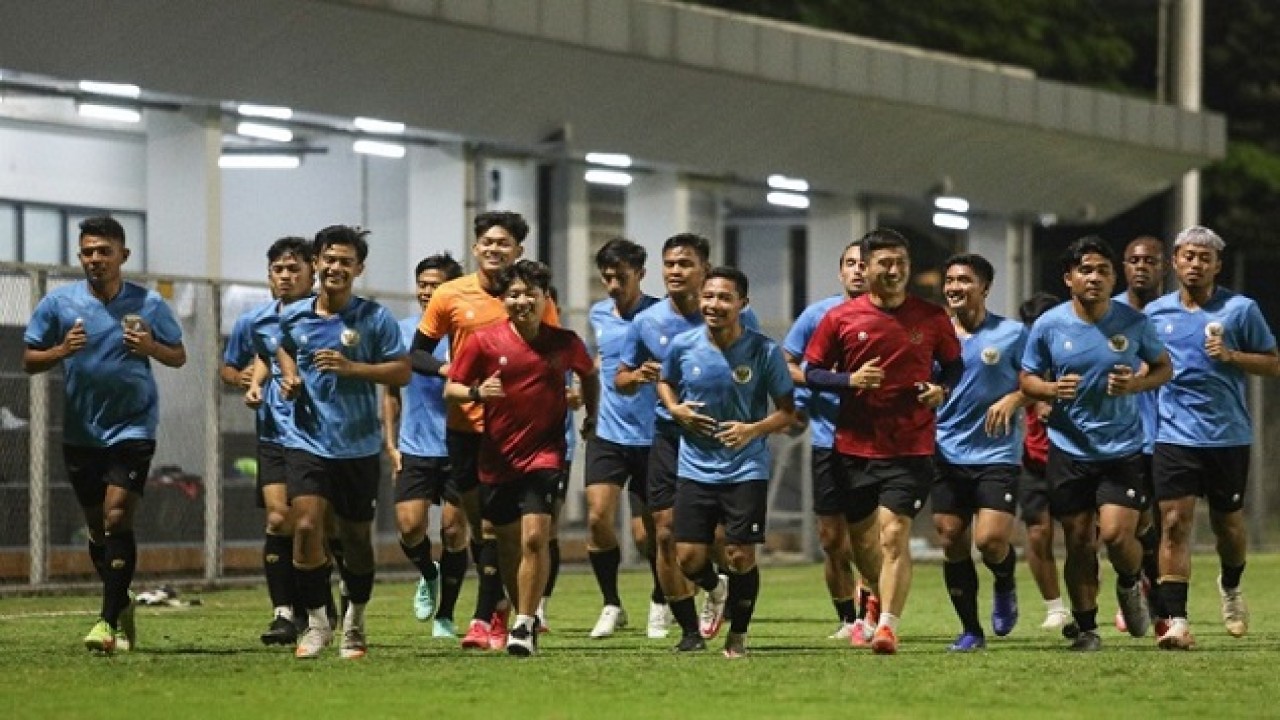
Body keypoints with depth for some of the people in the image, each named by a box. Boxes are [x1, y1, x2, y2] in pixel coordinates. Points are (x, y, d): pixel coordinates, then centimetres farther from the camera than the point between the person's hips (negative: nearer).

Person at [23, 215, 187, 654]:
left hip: (133, 427, -3)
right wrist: (61, 351, -17)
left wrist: (150, 347, -15)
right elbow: (29, 361, 4)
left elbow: (178, 356, 7)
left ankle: (110, 621, -17)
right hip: (80, 432, 3)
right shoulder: (58, 303, -1)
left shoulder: (149, 304, -3)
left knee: (117, 518, -16)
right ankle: (122, 606, 31)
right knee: (98, 529, 11)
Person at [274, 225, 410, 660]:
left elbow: (402, 372, -7)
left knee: (356, 539, 8)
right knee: (306, 526, -15)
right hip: (307, 441, 1)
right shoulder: (293, 317, 3)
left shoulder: (375, 319, -6)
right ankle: (316, 623, -1)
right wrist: (289, 376, 5)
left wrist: (352, 368, -19)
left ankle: (355, 624, 28)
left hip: (359, 445, -1)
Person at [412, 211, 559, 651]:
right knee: (477, 522, 10)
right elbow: (417, 354, 4)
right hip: (465, 423, 2)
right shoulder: (451, 295, 0)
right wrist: (449, 372, -15)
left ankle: (485, 620, -11)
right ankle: (500, 608, 26)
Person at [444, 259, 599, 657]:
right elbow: (450, 388, -2)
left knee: (535, 537, -16)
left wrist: (592, 415, 17)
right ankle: (522, 616, 29)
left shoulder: (565, 342, 0)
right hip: (497, 457, 1)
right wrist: (476, 392, -21)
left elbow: (589, 373, 21)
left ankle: (525, 625, -9)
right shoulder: (484, 341, -4)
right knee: (508, 544, 10)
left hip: (545, 452, -1)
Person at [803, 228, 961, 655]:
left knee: (894, 536, -15)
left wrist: (942, 389, -8)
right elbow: (811, 371, 4)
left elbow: (954, 364, 13)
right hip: (854, 446, 2)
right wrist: (850, 380, -14)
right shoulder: (840, 319, -1)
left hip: (911, 447, -2)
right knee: (858, 536, 13)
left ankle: (887, 625, -13)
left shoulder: (932, 319, 1)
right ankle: (877, 594, 42)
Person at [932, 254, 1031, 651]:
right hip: (948, 454, 3)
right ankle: (971, 630, 16)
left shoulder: (1012, 333, -1)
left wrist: (1012, 400, -16)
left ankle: (1005, 587, 21)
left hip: (997, 455, -3)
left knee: (991, 540, -15)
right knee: (952, 543, 2)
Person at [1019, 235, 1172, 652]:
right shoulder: (1048, 326, -4)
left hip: (1123, 449, -1)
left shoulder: (1133, 323, -4)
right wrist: (1052, 390, -17)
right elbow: (1027, 379, 5)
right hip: (1069, 449, 1)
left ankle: (1130, 585, 21)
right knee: (1079, 540, 3)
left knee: (1116, 533, -13)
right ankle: (1085, 626, 18)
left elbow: (1164, 366, 8)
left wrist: (1135, 384, -12)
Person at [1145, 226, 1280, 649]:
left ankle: (1231, 588, 42)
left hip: (1228, 436, -1)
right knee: (1175, 523, -12)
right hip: (1174, 436, 1)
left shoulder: (1241, 309, -1)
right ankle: (1175, 620, -14)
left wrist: (1231, 355, -14)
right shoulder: (1155, 313, 7)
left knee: (1228, 524, 11)